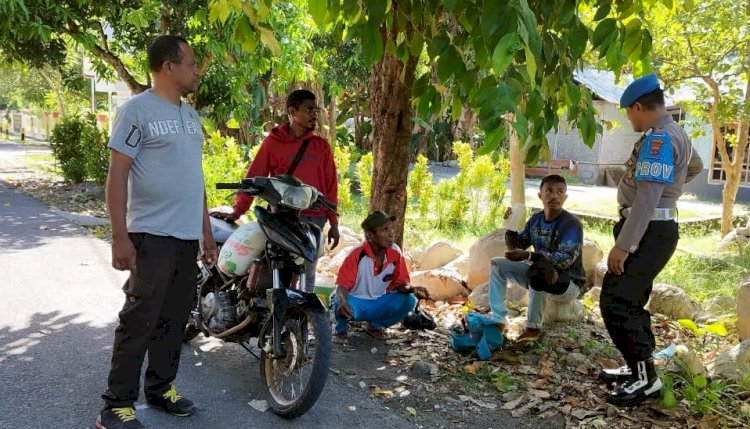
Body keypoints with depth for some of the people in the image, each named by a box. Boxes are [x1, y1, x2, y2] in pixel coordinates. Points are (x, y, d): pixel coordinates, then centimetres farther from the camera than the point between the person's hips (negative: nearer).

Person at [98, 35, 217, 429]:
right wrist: (120, 236, -17)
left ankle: (160, 387, 26)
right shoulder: (136, 110, -7)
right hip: (152, 234, -7)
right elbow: (117, 175, -11)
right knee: (140, 320, -5)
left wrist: (206, 232, 17)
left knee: (175, 318, 12)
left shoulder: (190, 115, 16)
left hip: (187, 235, 7)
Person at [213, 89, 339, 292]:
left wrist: (333, 223, 7)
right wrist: (237, 211, -7)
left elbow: (330, 185, 11)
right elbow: (254, 177, 1)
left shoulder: (321, 146, 11)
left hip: (314, 220, 2)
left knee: (307, 275, 8)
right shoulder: (273, 142, 3)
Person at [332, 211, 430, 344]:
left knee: (409, 301, -18)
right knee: (342, 307, -39)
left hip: (379, 303, 5)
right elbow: (342, 285, -25)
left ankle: (375, 325, 9)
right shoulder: (357, 254, -24)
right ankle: (340, 330, 2)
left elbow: (401, 283, -3)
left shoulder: (395, 253, -11)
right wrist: (343, 301, -48)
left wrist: (411, 289, -27)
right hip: (356, 302, -5)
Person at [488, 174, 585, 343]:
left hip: (568, 284, -7)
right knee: (497, 264, -1)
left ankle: (533, 328, -23)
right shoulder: (535, 219, 0)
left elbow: (565, 259, -31)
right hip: (540, 278, 7)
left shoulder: (572, 224, -19)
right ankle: (499, 320, 0)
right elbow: (516, 247, 4)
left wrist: (528, 256, -37)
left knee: (540, 270, -39)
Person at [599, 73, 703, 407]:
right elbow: (695, 165, 36)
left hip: (649, 232, -11)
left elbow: (646, 199, -27)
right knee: (630, 302, 17)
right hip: (654, 229, 11)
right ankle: (638, 367, 26)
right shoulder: (674, 133, 14)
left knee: (615, 303, -11)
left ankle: (646, 378, -3)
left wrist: (622, 245, -27)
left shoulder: (658, 138, -20)